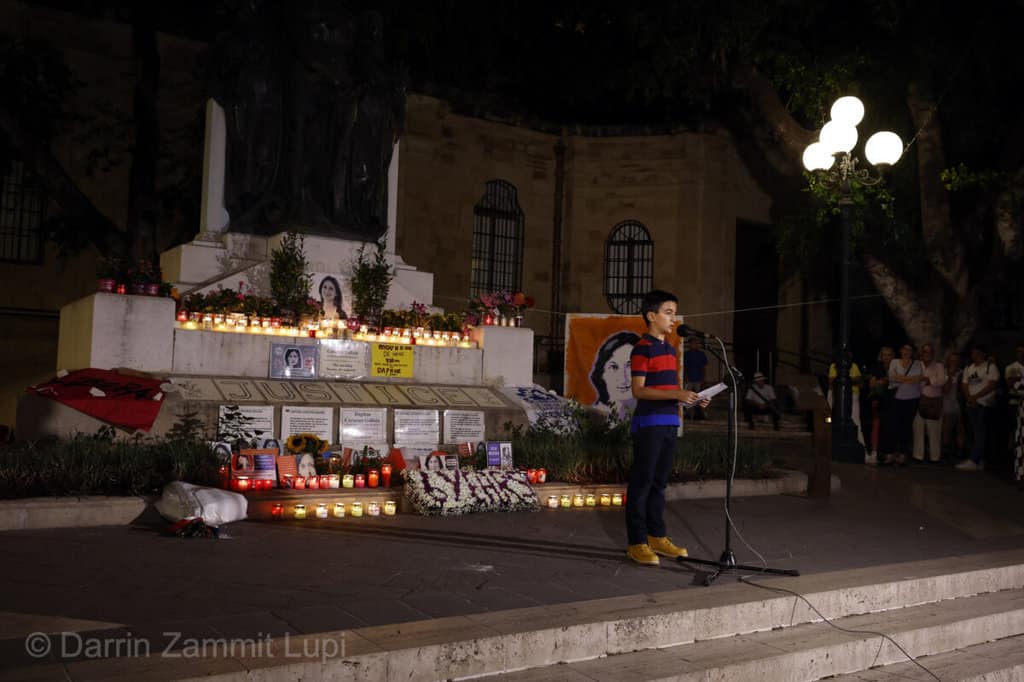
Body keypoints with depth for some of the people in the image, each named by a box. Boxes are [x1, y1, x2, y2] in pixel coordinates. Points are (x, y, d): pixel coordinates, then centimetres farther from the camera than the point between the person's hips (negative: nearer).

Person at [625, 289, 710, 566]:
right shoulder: (643, 348, -9)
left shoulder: (669, 349, 16)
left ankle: (657, 536, 21)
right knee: (642, 482, -3)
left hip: (669, 423, 8)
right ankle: (637, 543, 0)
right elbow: (639, 390, -16)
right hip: (648, 423, -8)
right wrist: (677, 394, -22)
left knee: (659, 481, 13)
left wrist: (691, 398, 6)